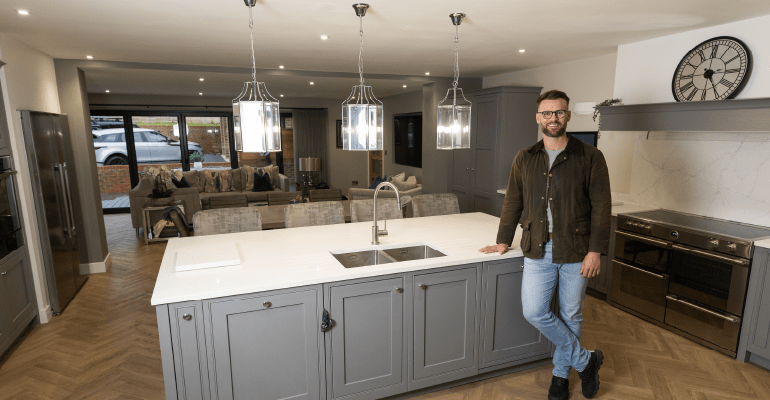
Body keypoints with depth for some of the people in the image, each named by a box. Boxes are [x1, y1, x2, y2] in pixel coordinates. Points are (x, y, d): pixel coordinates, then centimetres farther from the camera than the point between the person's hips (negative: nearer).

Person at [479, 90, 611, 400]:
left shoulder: (590, 157, -3)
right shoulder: (524, 159, 6)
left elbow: (601, 206, -5)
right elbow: (513, 202, 11)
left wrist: (595, 251, -10)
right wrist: (504, 241, 11)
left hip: (575, 251, -2)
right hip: (538, 250, 2)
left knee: (571, 315, 9)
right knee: (534, 312, -2)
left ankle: (561, 373, 32)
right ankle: (585, 360, 21)